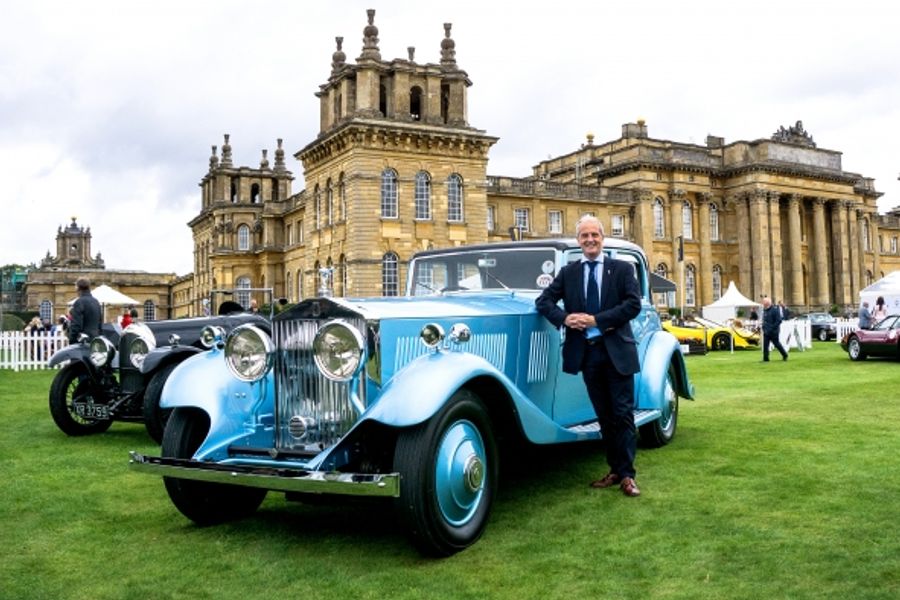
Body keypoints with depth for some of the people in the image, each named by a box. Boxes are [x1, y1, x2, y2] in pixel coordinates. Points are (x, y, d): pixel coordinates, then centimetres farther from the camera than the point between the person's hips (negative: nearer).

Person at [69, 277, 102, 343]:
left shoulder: (79, 302, -11)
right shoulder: (96, 302, 14)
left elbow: (76, 325, -16)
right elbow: (99, 323, 20)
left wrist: (71, 341, -11)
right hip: (95, 340, 8)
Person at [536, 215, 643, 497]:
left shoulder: (622, 269, 3)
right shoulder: (568, 272, 10)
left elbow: (634, 304, -9)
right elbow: (543, 301, 6)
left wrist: (596, 320, -15)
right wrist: (565, 318, -13)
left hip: (617, 351, -3)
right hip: (587, 354, 3)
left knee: (622, 414, -1)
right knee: (604, 416, 10)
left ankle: (627, 475, 5)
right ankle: (615, 470, 19)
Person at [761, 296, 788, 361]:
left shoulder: (775, 310, -14)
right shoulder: (765, 310, 11)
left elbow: (779, 321, -17)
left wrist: (772, 328, -21)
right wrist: (764, 327, 10)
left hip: (773, 331, -7)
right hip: (766, 331, 7)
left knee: (777, 344, 6)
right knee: (765, 345, 0)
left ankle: (785, 355, 25)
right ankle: (765, 359, 3)